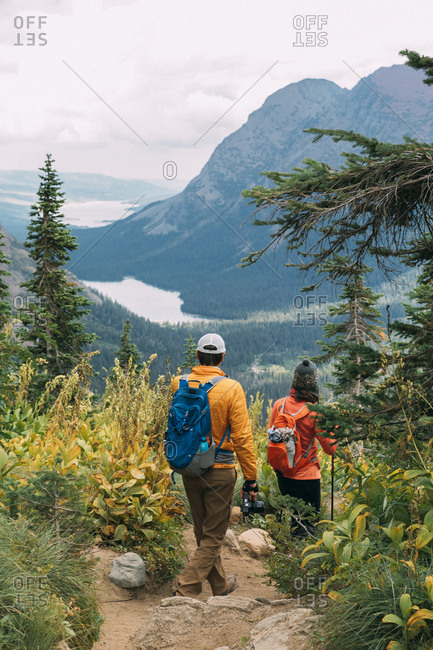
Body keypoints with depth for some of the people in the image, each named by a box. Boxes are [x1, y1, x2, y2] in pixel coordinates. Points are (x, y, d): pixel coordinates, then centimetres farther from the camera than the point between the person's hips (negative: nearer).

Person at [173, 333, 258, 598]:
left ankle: (221, 584, 36)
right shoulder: (231, 389, -14)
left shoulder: (180, 384, -3)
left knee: (203, 531, 19)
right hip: (219, 471, -5)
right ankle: (185, 591, -1)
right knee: (213, 536, 7)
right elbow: (242, 437, -13)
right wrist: (251, 476, -6)